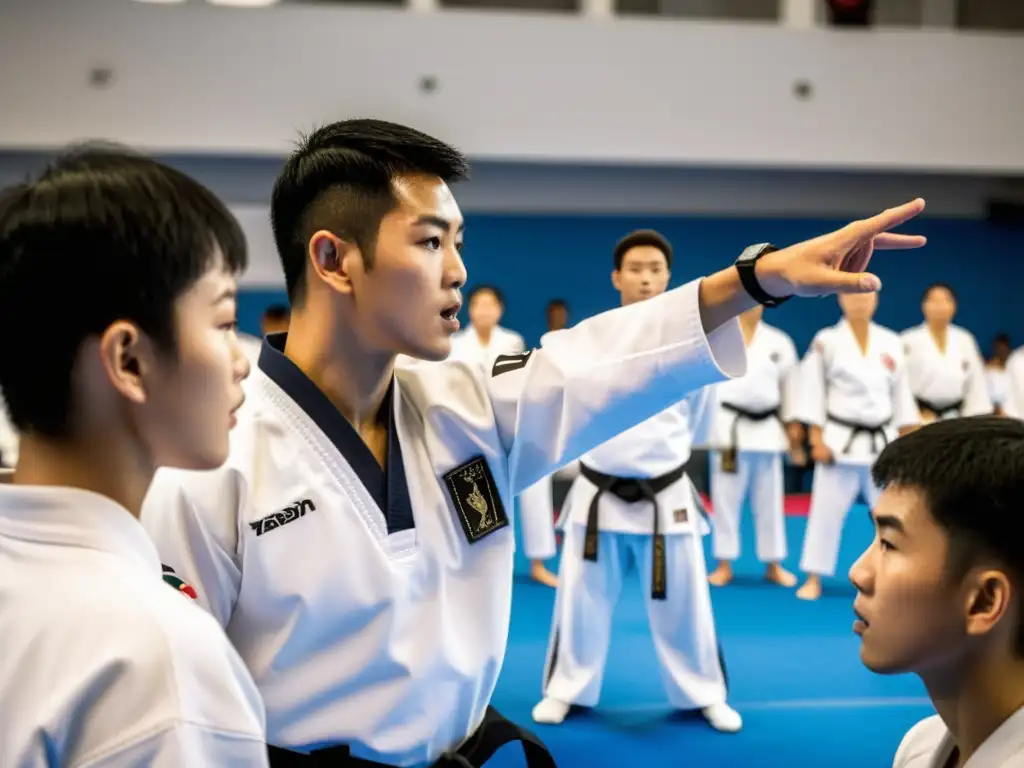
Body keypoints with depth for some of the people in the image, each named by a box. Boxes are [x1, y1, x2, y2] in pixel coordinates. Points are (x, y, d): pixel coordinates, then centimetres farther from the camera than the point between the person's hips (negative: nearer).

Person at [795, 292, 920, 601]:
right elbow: (814, 389, -4)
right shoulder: (827, 341, -5)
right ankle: (813, 579, 11)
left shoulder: (891, 342, 6)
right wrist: (817, 440, -9)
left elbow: (901, 393, 11)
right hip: (841, 439, -3)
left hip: (882, 442, 3)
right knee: (826, 510, 1)